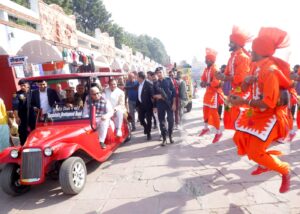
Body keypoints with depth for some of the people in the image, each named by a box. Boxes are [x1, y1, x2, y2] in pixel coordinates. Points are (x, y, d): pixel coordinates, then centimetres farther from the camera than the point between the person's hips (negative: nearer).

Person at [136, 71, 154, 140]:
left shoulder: (148, 84, -16)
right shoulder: (138, 84, 5)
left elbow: (152, 95, -18)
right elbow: (138, 94, 10)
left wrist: (154, 105, -20)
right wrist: (137, 104, 8)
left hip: (148, 105, -6)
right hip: (141, 104, 6)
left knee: (148, 120, 5)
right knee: (140, 118, 11)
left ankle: (148, 133, 23)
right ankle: (146, 127, 41)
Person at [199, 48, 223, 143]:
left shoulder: (215, 69, -19)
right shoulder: (206, 69, 10)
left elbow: (217, 82, -28)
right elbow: (203, 79, 17)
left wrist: (207, 84, -25)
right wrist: (203, 83, -4)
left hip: (214, 93, -9)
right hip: (208, 92, 9)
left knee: (214, 112, -6)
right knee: (205, 110, 17)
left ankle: (218, 132, 6)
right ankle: (206, 128, 34)